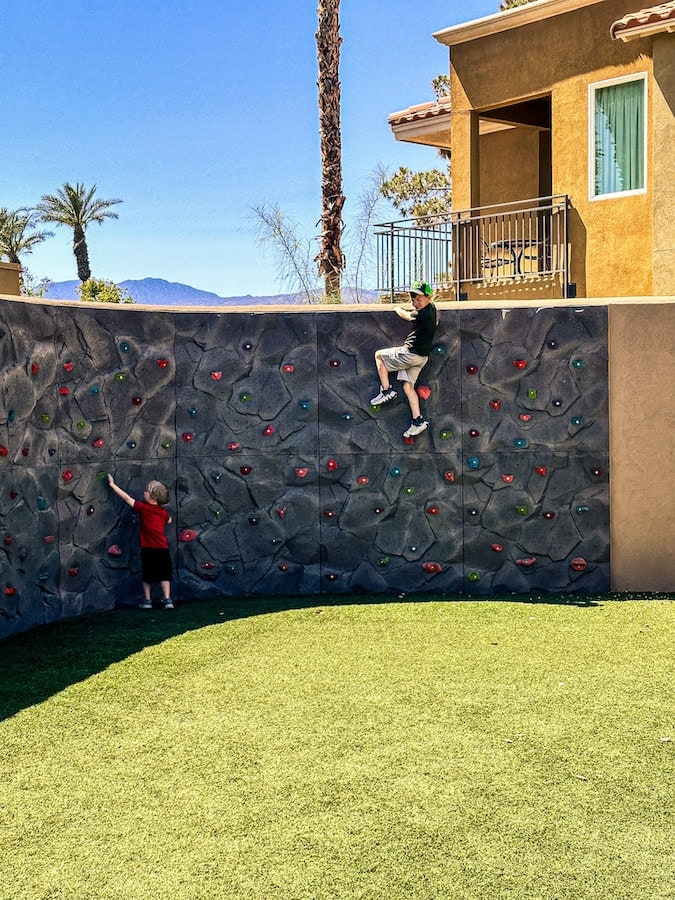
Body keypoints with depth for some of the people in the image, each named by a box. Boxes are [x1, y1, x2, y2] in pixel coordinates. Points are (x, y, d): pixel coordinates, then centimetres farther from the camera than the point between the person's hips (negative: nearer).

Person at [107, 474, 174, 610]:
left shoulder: (143, 508, -6)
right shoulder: (163, 512, 7)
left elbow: (127, 498, 0)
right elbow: (169, 521, 29)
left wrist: (112, 484, 7)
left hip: (148, 548, -3)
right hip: (163, 548, 3)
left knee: (147, 576, 12)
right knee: (164, 575, 9)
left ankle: (147, 601, 19)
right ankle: (167, 600, 2)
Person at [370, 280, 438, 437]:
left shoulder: (422, 315, -20)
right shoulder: (432, 308, 7)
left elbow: (404, 315, -3)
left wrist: (397, 308, 18)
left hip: (410, 353, -9)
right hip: (421, 357, 9)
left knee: (379, 355, 7)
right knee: (407, 385, 9)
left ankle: (386, 391, 5)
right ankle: (418, 421, 0)